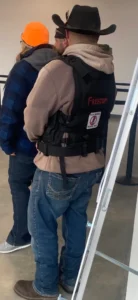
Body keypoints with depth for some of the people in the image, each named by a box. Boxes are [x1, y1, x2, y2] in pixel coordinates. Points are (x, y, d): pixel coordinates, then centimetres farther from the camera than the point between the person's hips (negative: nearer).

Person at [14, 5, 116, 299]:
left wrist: (37, 138, 6)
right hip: (92, 163, 7)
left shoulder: (59, 69, -21)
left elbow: (33, 118, -15)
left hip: (59, 166, -6)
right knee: (76, 218, 21)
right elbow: (101, 115, 6)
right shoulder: (108, 73, 0)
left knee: (42, 224, 11)